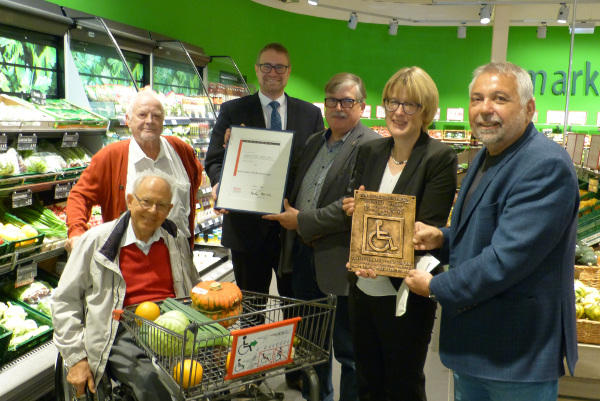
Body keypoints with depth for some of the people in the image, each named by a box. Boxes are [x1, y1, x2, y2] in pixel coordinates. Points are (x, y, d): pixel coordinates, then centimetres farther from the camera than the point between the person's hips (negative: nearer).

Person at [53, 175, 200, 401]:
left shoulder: (177, 240, 15)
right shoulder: (96, 241, 4)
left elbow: (195, 291, 29)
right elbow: (65, 301, 7)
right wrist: (76, 358, 0)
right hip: (123, 332, -3)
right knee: (154, 379, -33)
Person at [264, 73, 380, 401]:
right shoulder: (314, 142, 13)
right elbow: (297, 189, 22)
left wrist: (303, 221, -17)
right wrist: (287, 213, 2)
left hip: (340, 261, -7)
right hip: (304, 254, 8)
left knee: (348, 350, 7)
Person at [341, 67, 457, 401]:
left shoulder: (441, 158, -11)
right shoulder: (370, 152, 7)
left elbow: (428, 229, -16)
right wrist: (353, 208, -11)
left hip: (406, 295, -5)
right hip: (363, 288, 5)